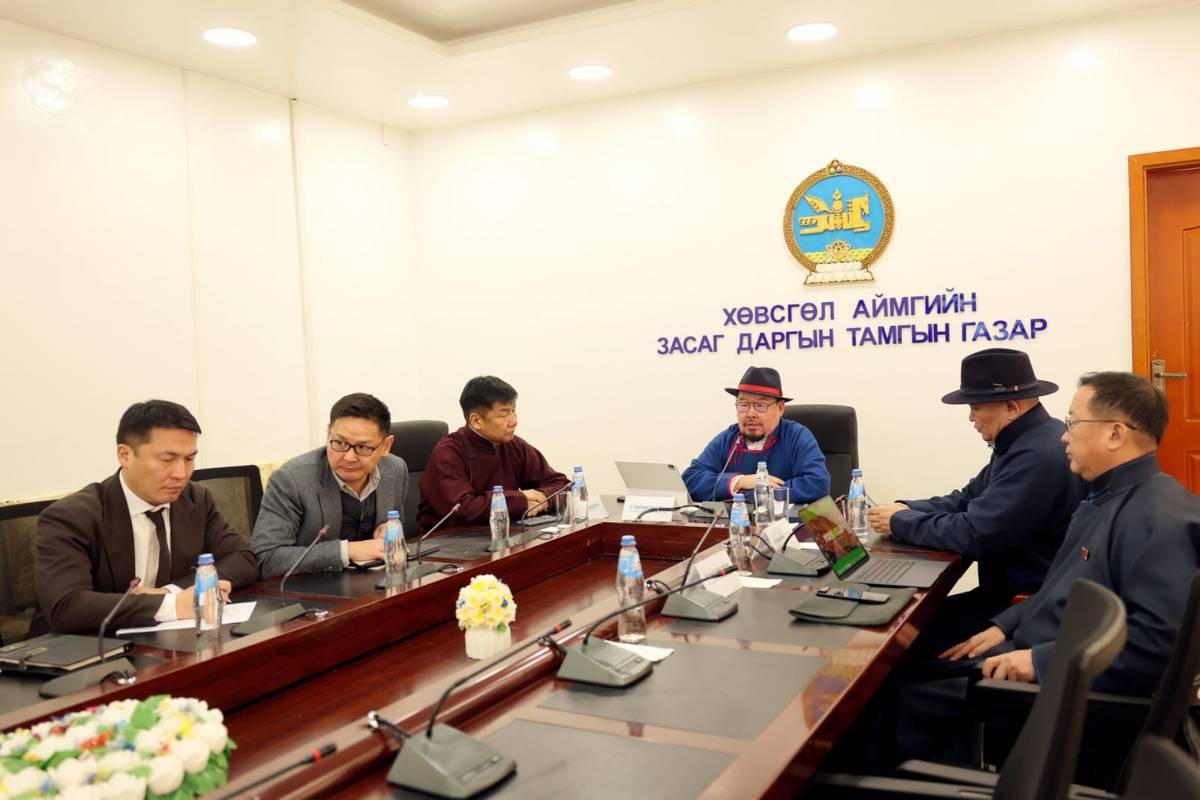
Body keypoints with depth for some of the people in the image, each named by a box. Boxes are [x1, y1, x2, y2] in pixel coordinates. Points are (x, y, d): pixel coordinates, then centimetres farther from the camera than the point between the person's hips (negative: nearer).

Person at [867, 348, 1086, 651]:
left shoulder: (1038, 456, -26)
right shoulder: (1022, 442, 8)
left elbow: (974, 534, -27)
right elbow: (968, 500, 13)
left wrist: (901, 523, -14)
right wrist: (907, 509, -4)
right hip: (1012, 592, 9)